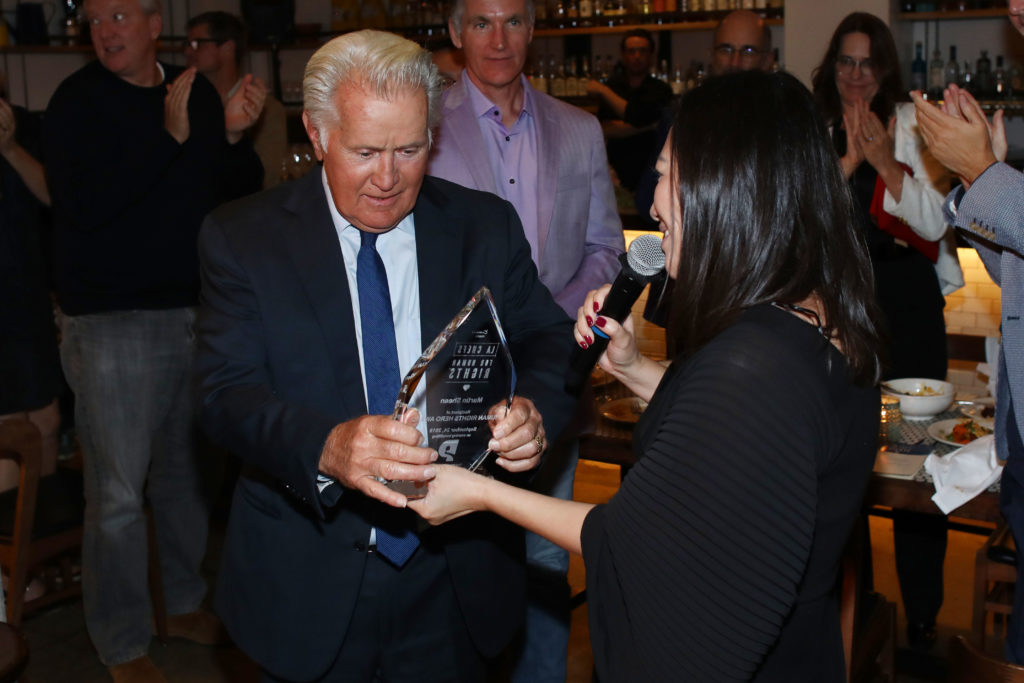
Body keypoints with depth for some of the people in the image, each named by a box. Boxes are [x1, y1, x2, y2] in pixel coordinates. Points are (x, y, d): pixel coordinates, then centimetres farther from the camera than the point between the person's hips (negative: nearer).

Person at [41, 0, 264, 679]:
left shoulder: (197, 91, 10)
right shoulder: (77, 100, -4)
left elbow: (244, 192, 12)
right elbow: (84, 204, -19)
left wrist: (236, 138, -8)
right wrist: (168, 136, -22)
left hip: (196, 311, 5)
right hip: (113, 322, -4)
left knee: (186, 471, 15)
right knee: (118, 494, -1)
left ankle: (186, 602, 33)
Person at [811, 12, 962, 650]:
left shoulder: (914, 126, 3)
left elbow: (935, 221, -3)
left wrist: (886, 161, -14)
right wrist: (847, 161, -13)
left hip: (907, 301, -1)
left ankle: (922, 614, 9)